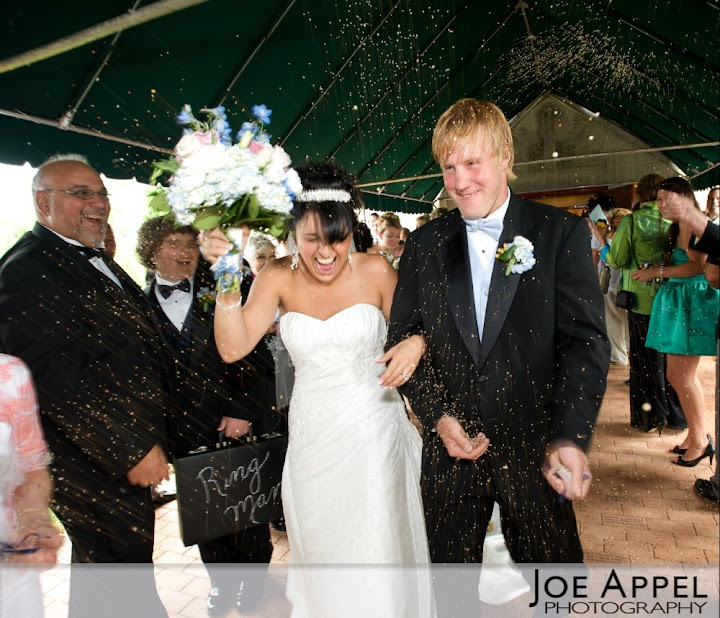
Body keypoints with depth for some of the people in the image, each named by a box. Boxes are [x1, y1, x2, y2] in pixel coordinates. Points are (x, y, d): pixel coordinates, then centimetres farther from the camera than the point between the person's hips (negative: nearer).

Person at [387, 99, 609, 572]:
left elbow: (586, 339, -10)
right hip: (450, 446, 2)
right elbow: (402, 339, 4)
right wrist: (438, 416, -8)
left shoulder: (562, 233, -4)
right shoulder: (424, 246, 3)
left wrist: (570, 438, -21)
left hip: (536, 448, -1)